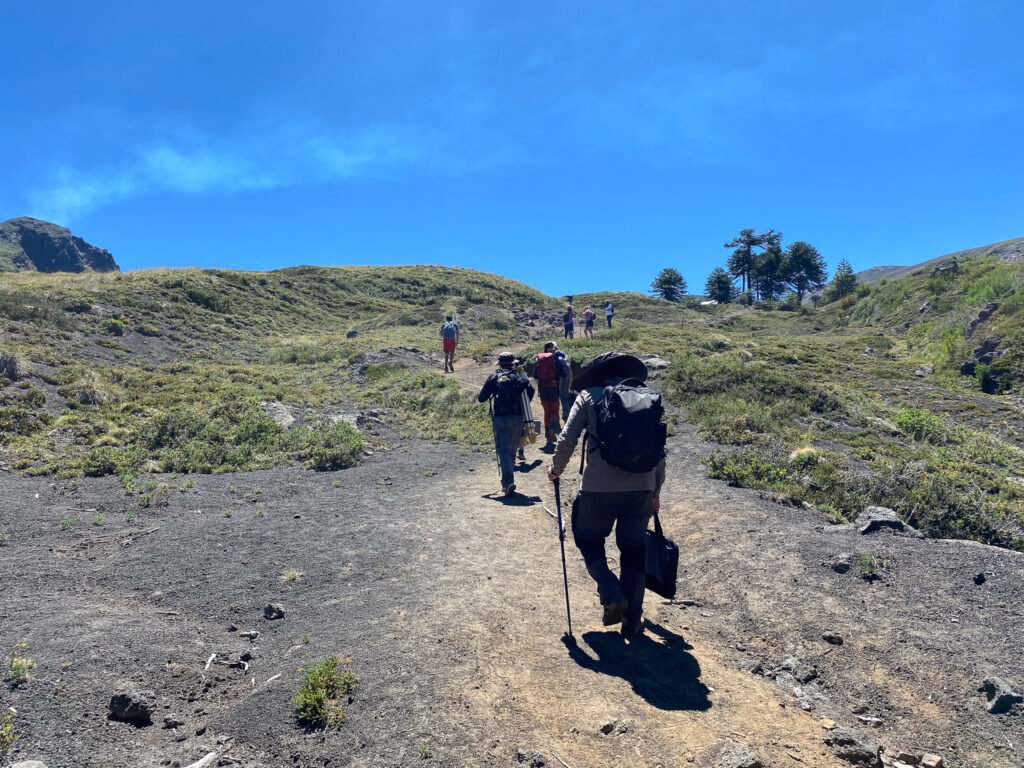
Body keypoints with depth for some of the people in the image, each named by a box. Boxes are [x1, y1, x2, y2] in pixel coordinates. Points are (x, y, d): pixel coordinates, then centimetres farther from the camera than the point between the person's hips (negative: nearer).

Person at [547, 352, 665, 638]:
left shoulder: (589, 396, 5)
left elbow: (567, 440, -2)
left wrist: (556, 470, 16)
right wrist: (655, 493, 24)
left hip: (599, 488, -3)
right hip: (641, 487, 3)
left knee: (588, 540, 18)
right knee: (634, 550, 15)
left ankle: (612, 596, 1)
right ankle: (632, 622, 21)